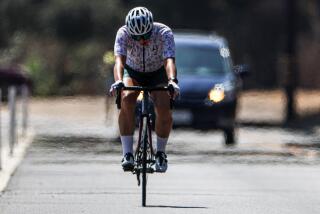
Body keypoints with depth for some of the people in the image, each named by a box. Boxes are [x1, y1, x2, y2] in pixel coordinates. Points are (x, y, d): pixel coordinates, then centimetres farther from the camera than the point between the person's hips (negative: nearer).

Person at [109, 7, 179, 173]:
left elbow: (169, 61, -42)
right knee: (127, 99, -31)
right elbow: (119, 60, -41)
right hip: (133, 71, 0)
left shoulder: (164, 33, -30)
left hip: (158, 73, 0)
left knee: (164, 109, -25)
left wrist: (172, 81, -61)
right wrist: (118, 81, -61)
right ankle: (127, 154, -26)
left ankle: (160, 153, -2)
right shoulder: (123, 33, -28)